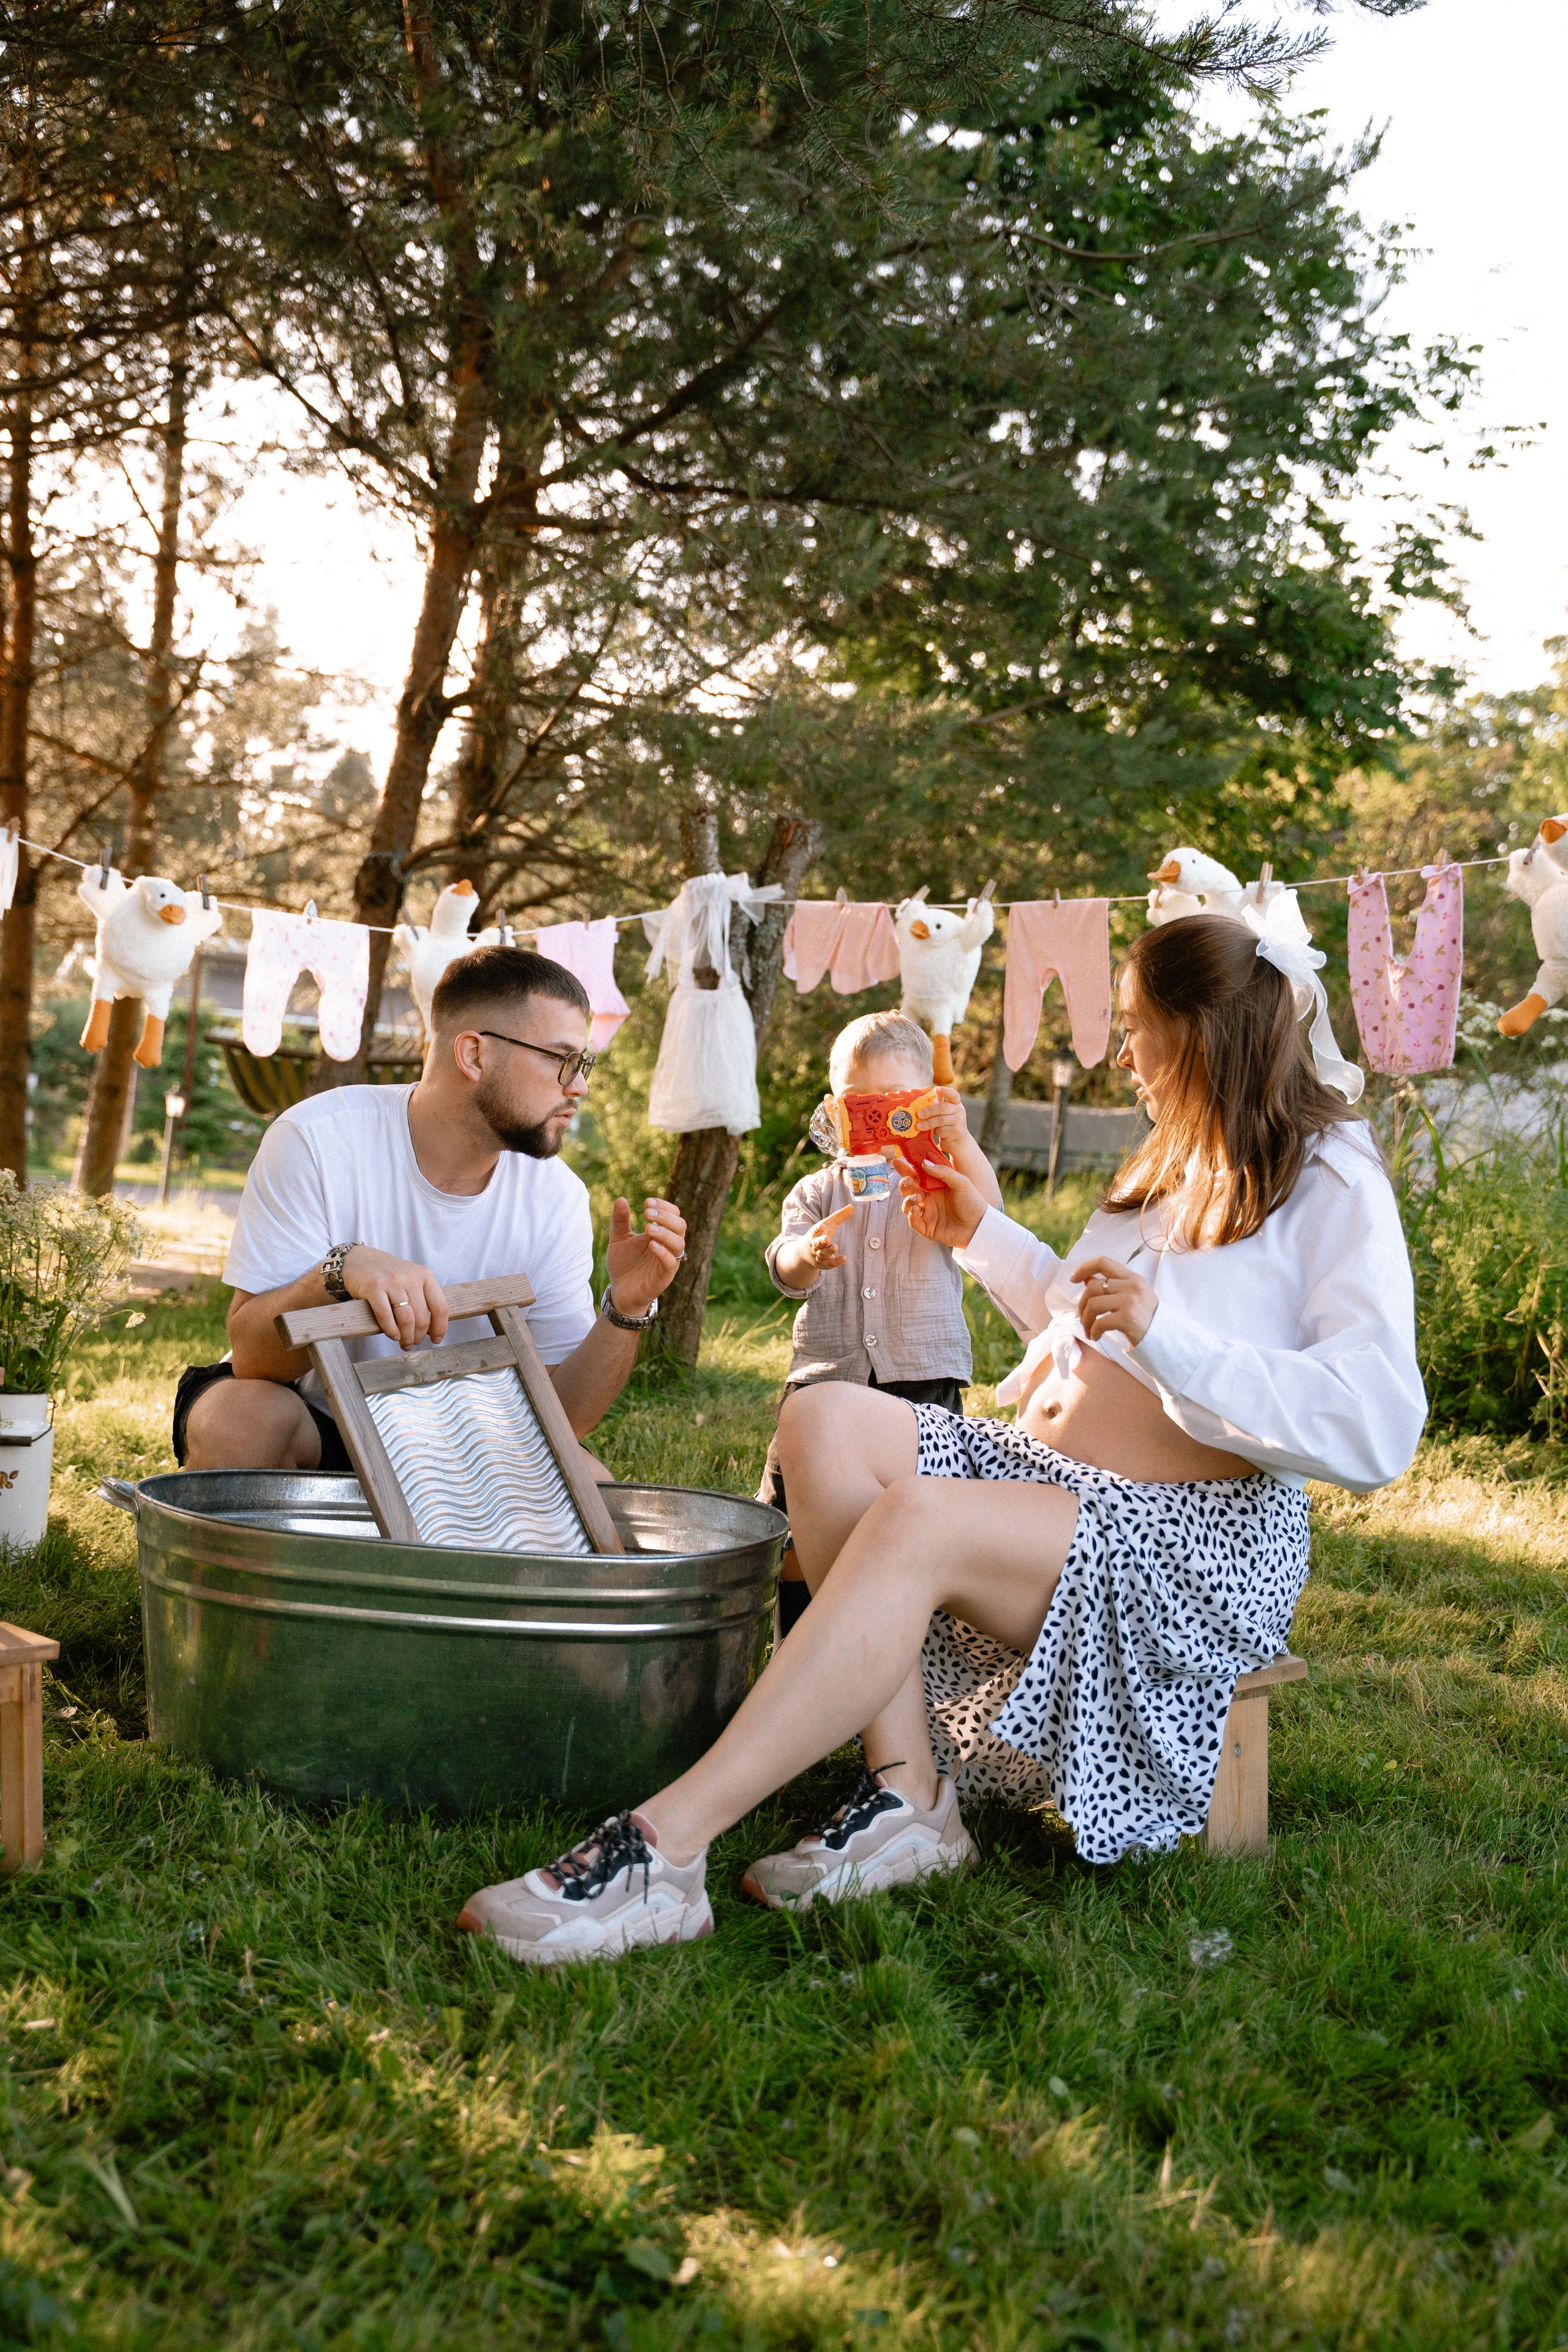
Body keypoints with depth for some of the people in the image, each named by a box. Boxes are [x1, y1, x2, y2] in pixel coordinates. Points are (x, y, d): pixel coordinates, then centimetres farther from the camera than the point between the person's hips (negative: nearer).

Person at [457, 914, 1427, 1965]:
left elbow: (1376, 1428, -20)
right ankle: (906, 1798, -22)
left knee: (918, 1518, -34)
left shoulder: (1332, 1186, -7)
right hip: (1040, 1464, 9)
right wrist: (986, 1236, 34)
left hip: (1198, 1533, -9)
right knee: (827, 1418, -16)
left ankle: (662, 1852, -36)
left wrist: (1166, 1335, -26)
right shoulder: (1174, 1163, 22)